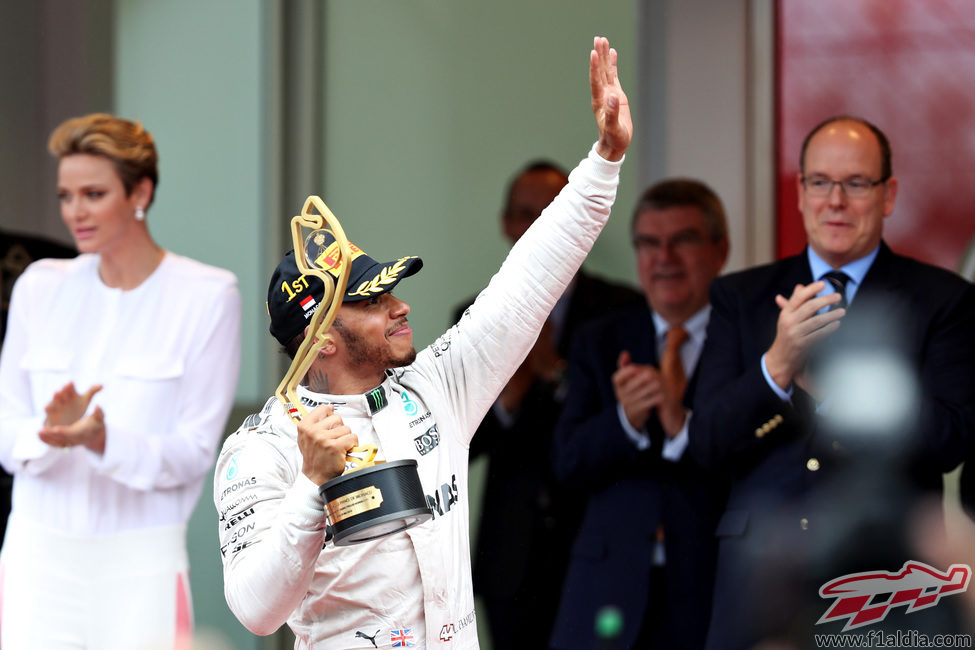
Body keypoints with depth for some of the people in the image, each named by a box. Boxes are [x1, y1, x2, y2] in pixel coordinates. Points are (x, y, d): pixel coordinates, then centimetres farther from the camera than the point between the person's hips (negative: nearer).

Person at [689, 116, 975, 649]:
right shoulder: (739, 297, 11)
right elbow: (708, 445, 1)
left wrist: (827, 379, -12)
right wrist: (777, 365, -16)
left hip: (885, 572, -2)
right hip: (760, 579, 2)